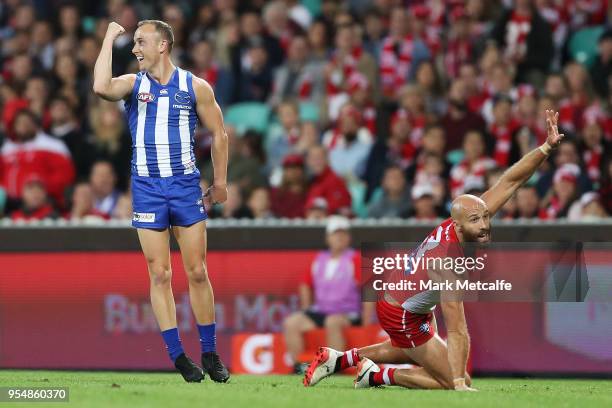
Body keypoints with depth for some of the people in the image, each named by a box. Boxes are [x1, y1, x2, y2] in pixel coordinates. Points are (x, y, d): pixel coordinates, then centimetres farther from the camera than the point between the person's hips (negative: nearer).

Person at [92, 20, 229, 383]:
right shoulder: (133, 84, 3)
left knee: (197, 272, 1)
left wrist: (220, 183, 8)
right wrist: (109, 39, -12)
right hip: (147, 189, 1)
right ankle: (178, 357, 3)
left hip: (186, 186, -1)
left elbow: (219, 133, 10)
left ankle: (210, 354, 10)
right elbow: (101, 87, -20)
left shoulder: (195, 87, 2)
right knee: (160, 275, -1)